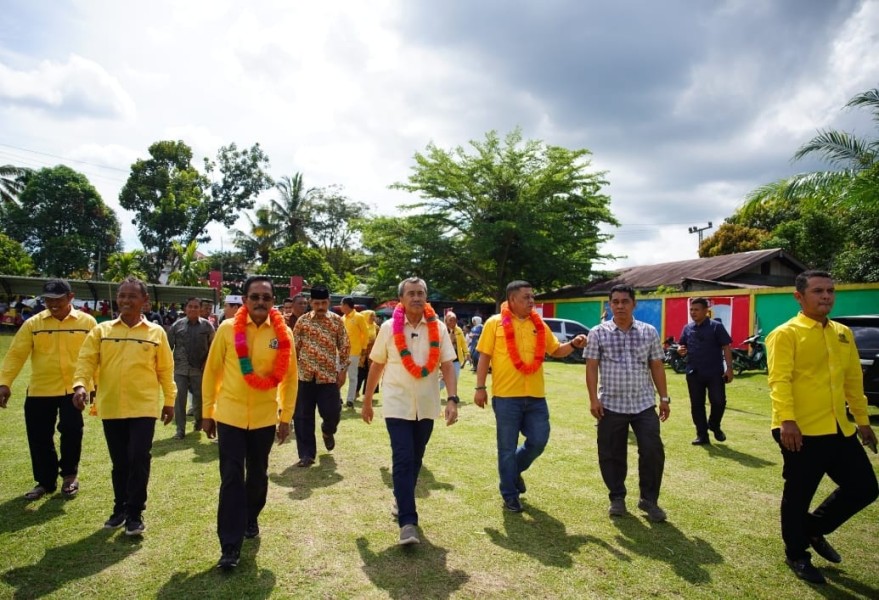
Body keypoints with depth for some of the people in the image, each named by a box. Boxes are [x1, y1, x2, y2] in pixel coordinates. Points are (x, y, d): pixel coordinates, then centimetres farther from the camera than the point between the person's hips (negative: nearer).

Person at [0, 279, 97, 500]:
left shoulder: (87, 322, -1)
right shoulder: (33, 324, 1)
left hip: (73, 389, -2)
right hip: (39, 390, 2)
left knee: (71, 432, -2)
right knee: (39, 438, 8)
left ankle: (69, 474, 23)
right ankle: (45, 481, 26)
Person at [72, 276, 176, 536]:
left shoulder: (156, 332, 1)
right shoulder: (101, 330, 4)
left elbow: (165, 369, 5)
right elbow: (86, 360, -3)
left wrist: (169, 400, 5)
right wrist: (80, 384, -22)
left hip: (144, 407, -2)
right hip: (110, 407, 2)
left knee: (139, 459, -5)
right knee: (119, 462, 13)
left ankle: (135, 513, 9)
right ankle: (120, 508, 30)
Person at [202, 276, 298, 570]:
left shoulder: (283, 334, -5)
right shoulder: (227, 329, -6)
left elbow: (289, 377, 1)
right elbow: (212, 371, 1)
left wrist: (286, 417, 2)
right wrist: (207, 412, 3)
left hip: (264, 417, 2)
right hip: (229, 415, -1)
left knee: (257, 474, 17)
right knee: (232, 479, 0)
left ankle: (251, 518, 42)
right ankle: (230, 546, 9)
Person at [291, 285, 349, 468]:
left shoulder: (337, 321, 1)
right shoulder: (302, 321, 1)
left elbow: (344, 347, 4)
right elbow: (294, 347, 5)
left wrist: (343, 370, -1)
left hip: (329, 376, -1)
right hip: (305, 376, 1)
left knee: (332, 413, -2)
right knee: (303, 417, 3)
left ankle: (327, 431, 34)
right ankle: (306, 454, 15)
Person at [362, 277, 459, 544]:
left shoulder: (438, 328, -3)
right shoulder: (389, 328, -4)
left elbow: (447, 366, -5)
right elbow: (376, 365, 3)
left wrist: (452, 399, -17)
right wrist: (367, 401, 7)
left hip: (426, 405, 2)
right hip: (397, 405, -2)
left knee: (415, 460, 16)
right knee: (403, 460, -9)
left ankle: (403, 503, 37)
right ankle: (408, 522, -5)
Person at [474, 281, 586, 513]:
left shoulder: (539, 325, 10)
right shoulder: (495, 323, -3)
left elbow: (556, 350, 16)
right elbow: (484, 357, -3)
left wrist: (573, 344, -4)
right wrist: (480, 387, -8)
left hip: (535, 396, 4)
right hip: (506, 396, -4)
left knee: (539, 441, 7)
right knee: (507, 448, 5)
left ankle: (516, 470, 36)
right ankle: (510, 495, 21)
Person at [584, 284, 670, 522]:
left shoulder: (649, 332, 5)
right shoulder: (598, 333, -2)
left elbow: (657, 366, 9)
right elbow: (591, 368, -2)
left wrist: (664, 398, 7)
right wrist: (593, 399, -8)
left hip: (644, 404, 2)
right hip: (611, 405, -1)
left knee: (653, 452, -1)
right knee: (611, 455, 6)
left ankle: (649, 500, 18)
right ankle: (617, 498, 26)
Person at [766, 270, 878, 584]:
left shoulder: (843, 333, 13)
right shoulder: (786, 334, -9)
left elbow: (853, 380, 18)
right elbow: (779, 380, -19)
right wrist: (787, 420, -28)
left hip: (839, 429, 7)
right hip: (802, 431, -7)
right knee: (798, 495, 6)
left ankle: (814, 529, 33)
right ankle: (796, 555, 26)